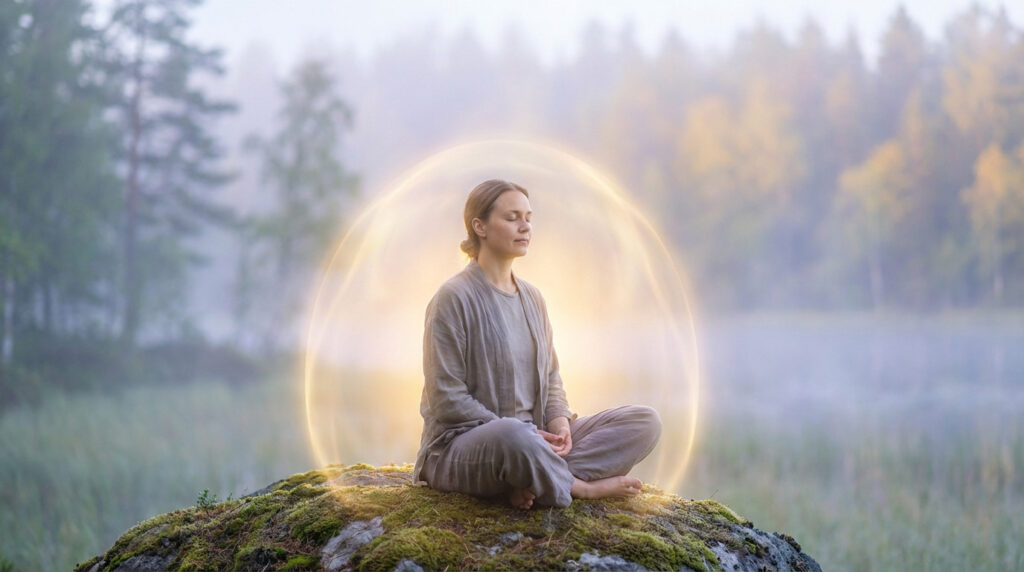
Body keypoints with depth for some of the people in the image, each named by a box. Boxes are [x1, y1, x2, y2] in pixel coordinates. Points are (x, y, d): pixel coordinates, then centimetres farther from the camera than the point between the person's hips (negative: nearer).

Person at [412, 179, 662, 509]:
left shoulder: (532, 298, 14)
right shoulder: (454, 298, -9)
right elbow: (447, 400, -14)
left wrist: (559, 422, -5)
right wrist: (524, 432, -18)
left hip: (532, 437, 8)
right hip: (463, 443, -8)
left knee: (646, 422, -9)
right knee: (512, 436, -44)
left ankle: (531, 482, -25)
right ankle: (580, 488, -15)